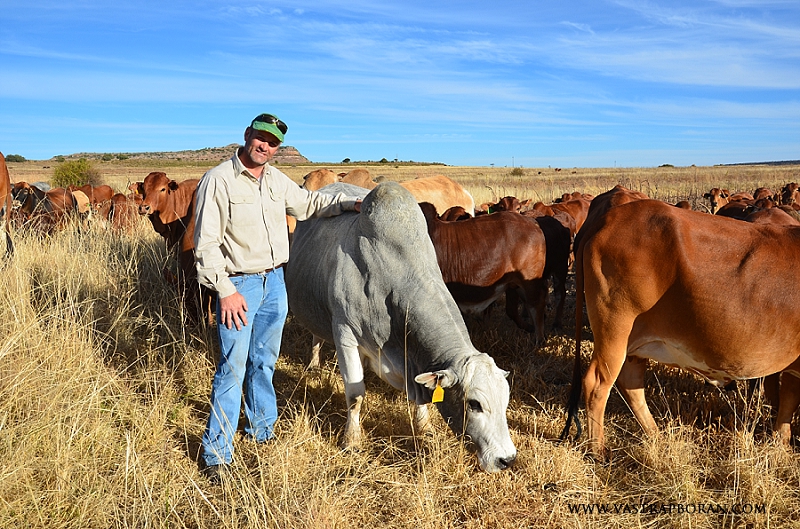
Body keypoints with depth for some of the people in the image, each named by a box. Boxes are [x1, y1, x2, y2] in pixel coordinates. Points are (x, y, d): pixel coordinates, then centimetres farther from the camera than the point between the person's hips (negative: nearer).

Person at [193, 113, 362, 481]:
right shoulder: (218, 180, -11)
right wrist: (225, 290, -17)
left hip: (275, 281, 6)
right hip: (238, 285, -6)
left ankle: (262, 432, 35)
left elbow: (307, 203, 25)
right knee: (233, 366, -5)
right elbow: (206, 243, -13)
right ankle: (216, 454, 7)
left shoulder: (277, 180, 7)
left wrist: (348, 204, 13)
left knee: (264, 362, 17)